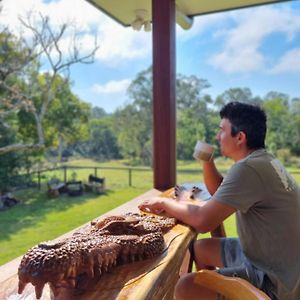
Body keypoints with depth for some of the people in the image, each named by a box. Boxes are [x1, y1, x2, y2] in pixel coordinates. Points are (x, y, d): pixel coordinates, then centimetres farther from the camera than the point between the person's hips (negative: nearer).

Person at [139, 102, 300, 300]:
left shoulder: (248, 168, -26)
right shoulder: (260, 160, 5)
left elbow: (203, 221, -27)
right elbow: (219, 190, 18)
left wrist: (164, 203, -12)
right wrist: (207, 159, 1)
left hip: (274, 279, -10)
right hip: (264, 254, 10)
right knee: (201, 248, 18)